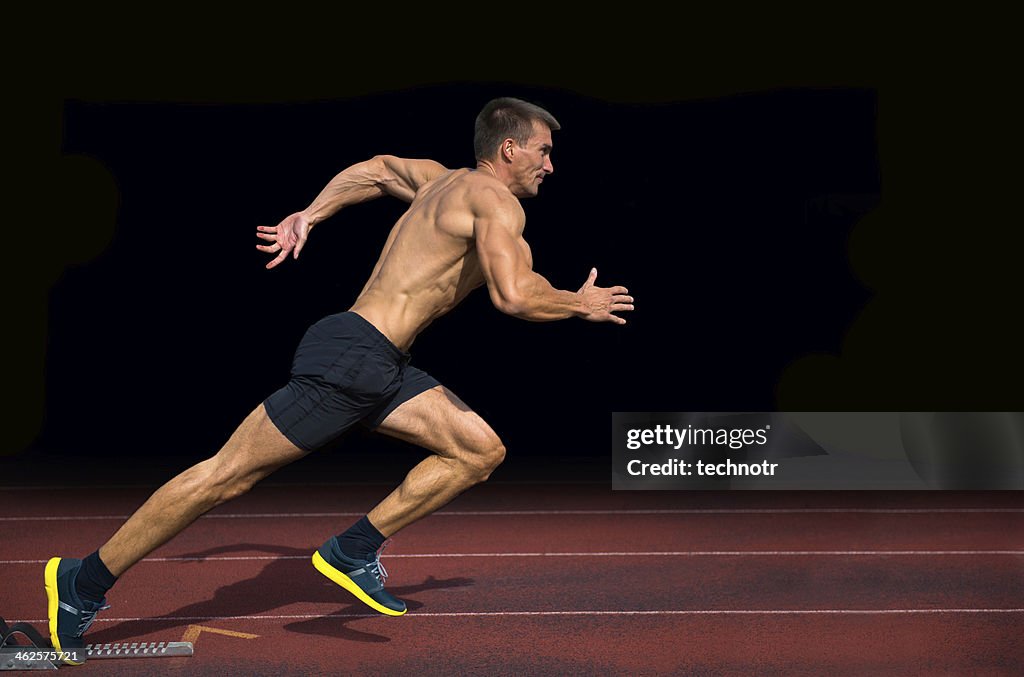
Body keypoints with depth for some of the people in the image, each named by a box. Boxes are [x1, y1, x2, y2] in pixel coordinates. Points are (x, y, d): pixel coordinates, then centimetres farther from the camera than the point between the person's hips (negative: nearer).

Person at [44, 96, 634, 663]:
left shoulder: (444, 182, 18)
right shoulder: (495, 200, -10)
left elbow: (378, 169, 35)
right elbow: (513, 295, -23)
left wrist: (307, 218, 36)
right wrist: (581, 304, -5)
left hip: (382, 368, 10)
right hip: (349, 358, -10)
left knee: (482, 451, 3)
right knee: (227, 476, -5)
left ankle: (353, 551, 6)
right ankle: (86, 581, 4)